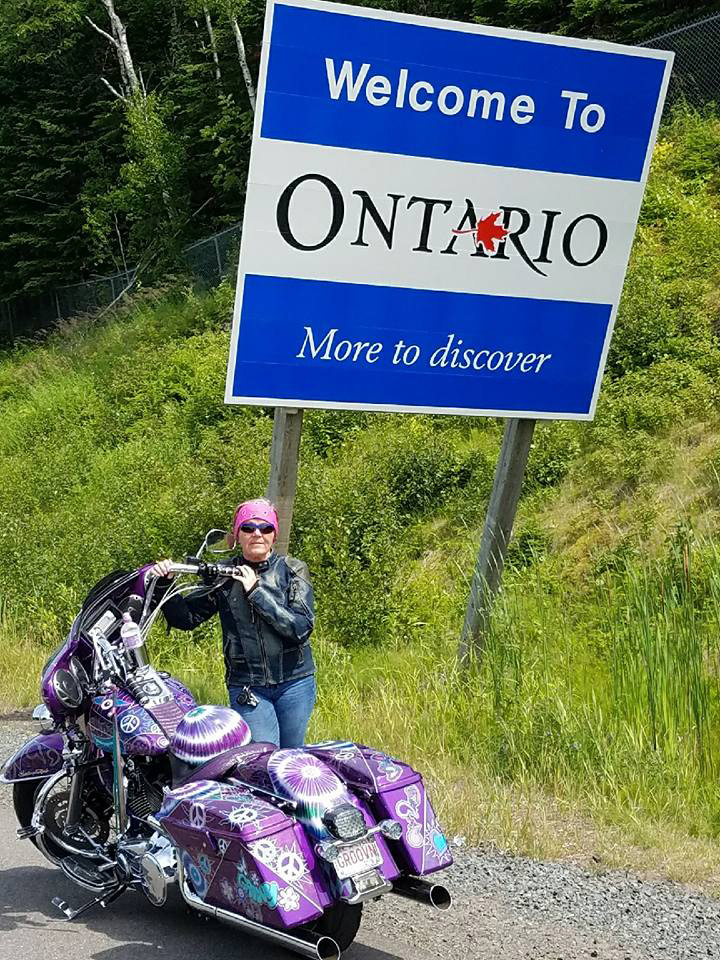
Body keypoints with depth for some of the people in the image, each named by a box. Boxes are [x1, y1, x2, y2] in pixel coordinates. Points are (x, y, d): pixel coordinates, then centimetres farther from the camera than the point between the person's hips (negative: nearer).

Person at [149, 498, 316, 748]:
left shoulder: (293, 570, -1)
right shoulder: (223, 575, 3)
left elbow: (302, 627, -12)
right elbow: (187, 618, 4)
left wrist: (256, 591, -16)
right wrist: (165, 585, -12)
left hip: (295, 682, 1)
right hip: (248, 688, 0)